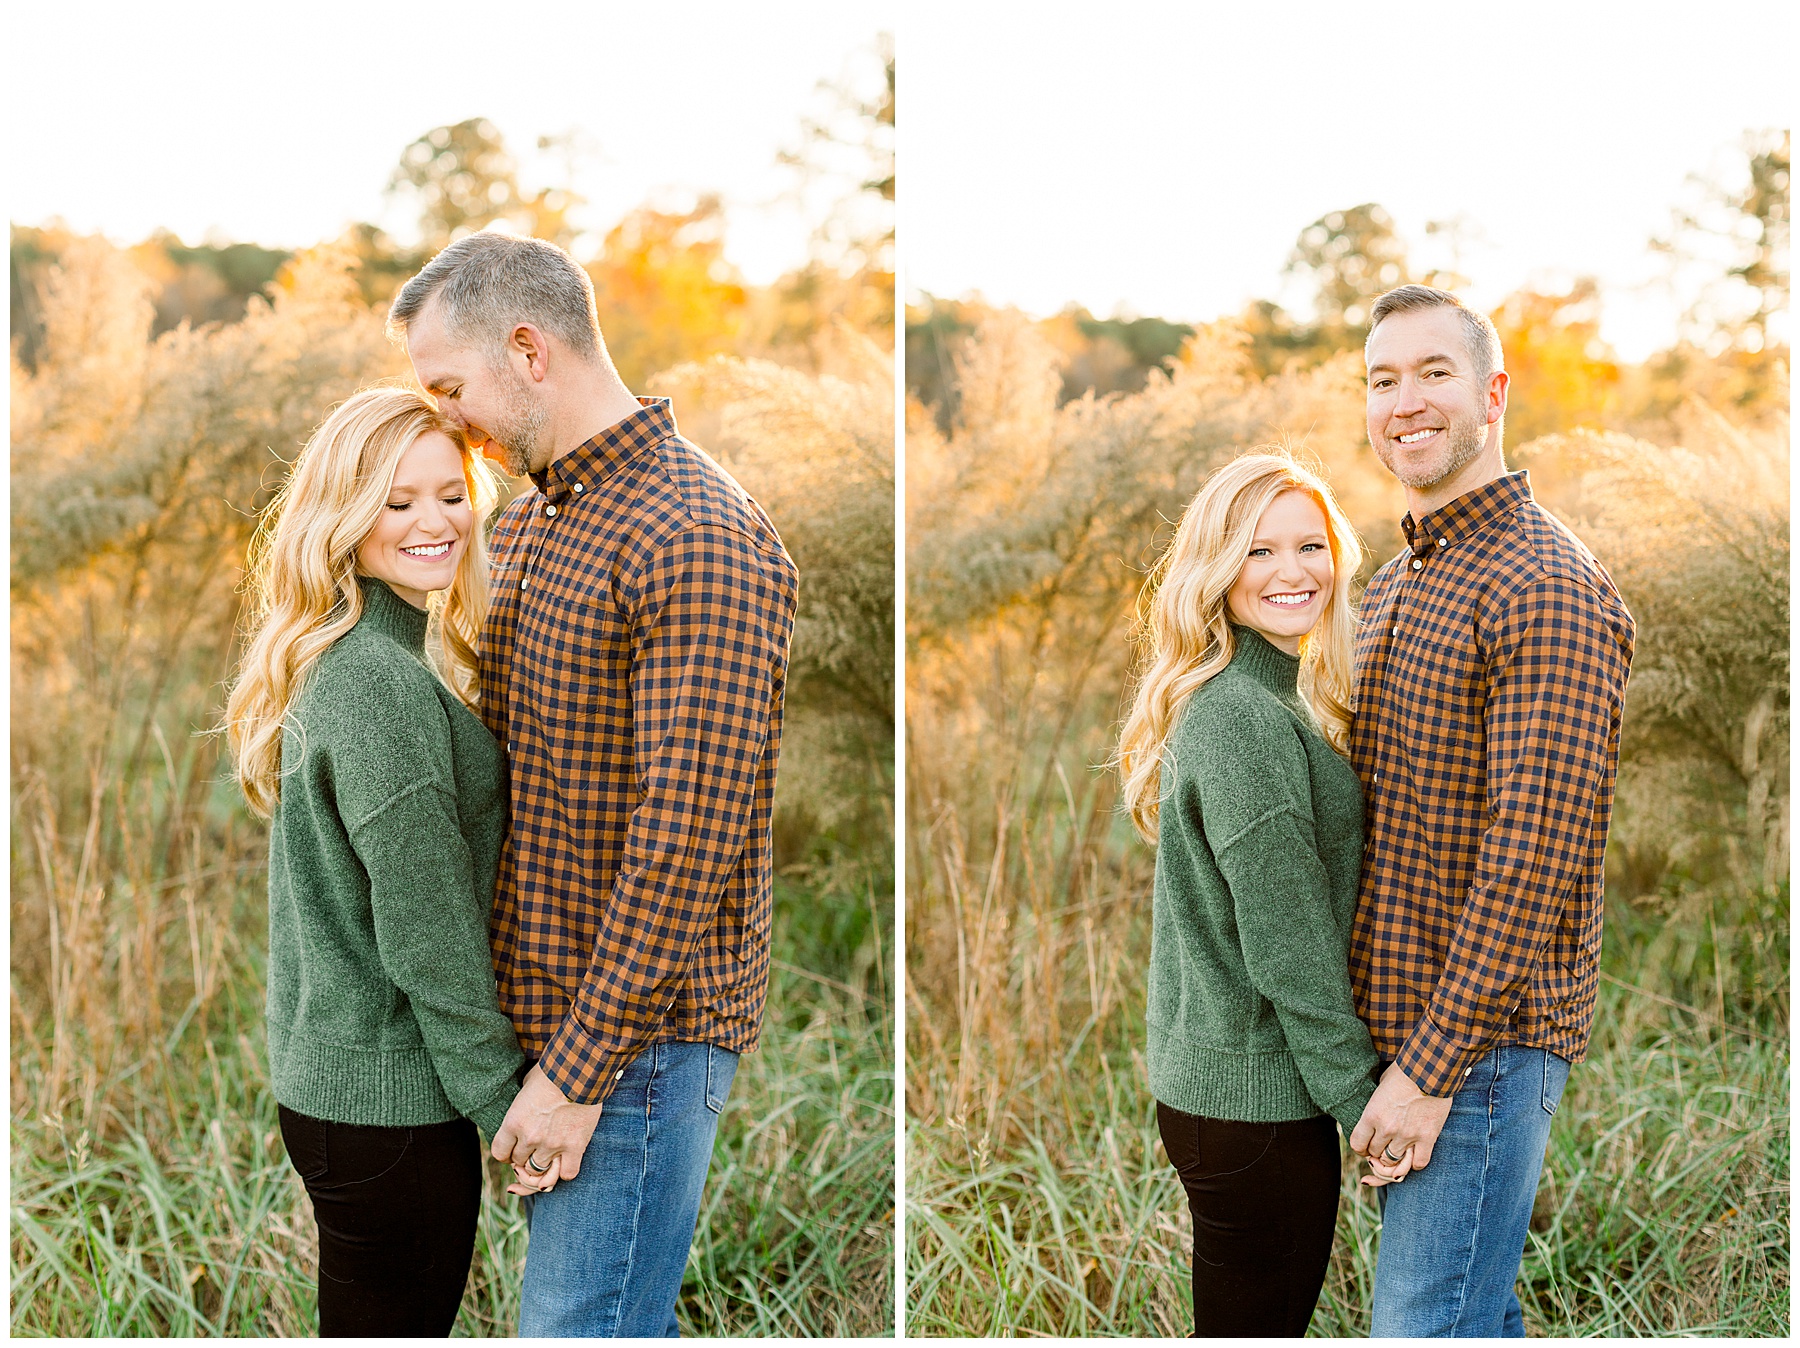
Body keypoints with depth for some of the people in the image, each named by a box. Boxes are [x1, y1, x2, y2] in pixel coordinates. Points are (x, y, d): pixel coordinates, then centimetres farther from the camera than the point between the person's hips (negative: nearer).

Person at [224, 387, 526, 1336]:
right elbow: (427, 937, -21)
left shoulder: (341, 665, 11)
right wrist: (506, 1104, -14)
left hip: (328, 1073, 10)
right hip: (389, 1101, -10)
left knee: (367, 1326, 19)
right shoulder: (381, 688, -20)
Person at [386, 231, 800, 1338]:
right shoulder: (528, 519, 13)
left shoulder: (700, 541, -18)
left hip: (639, 1036, -9)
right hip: (549, 1001, 9)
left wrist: (578, 1069, -19)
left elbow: (689, 837, -22)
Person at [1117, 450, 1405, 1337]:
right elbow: (1288, 950, -20)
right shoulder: (1242, 720, -19)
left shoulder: (1279, 700, 14)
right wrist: (1363, 1101, -15)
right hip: (1256, 1105, -10)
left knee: (1276, 1319, 19)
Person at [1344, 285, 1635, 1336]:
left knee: (1427, 1324, -8)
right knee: (1479, 1309, 18)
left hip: (1482, 1040, -9)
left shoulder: (1550, 587, -16)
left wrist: (1432, 1064, -21)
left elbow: (1534, 857, -22)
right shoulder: (1394, 587, 14)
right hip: (1402, 1024, 9)